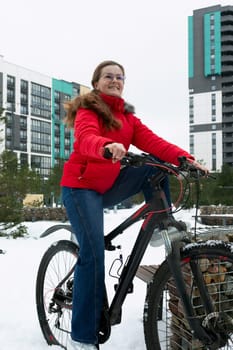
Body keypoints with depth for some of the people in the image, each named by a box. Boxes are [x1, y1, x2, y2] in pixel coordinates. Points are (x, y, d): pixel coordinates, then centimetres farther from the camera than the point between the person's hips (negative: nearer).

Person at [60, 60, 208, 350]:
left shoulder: (127, 117, 9)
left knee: (154, 167, -9)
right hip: (81, 187, -6)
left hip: (108, 187, 6)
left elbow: (151, 141, -6)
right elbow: (86, 138, -32)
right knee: (93, 253, -17)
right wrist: (108, 146, -55)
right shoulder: (87, 110, -10)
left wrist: (184, 158, -23)